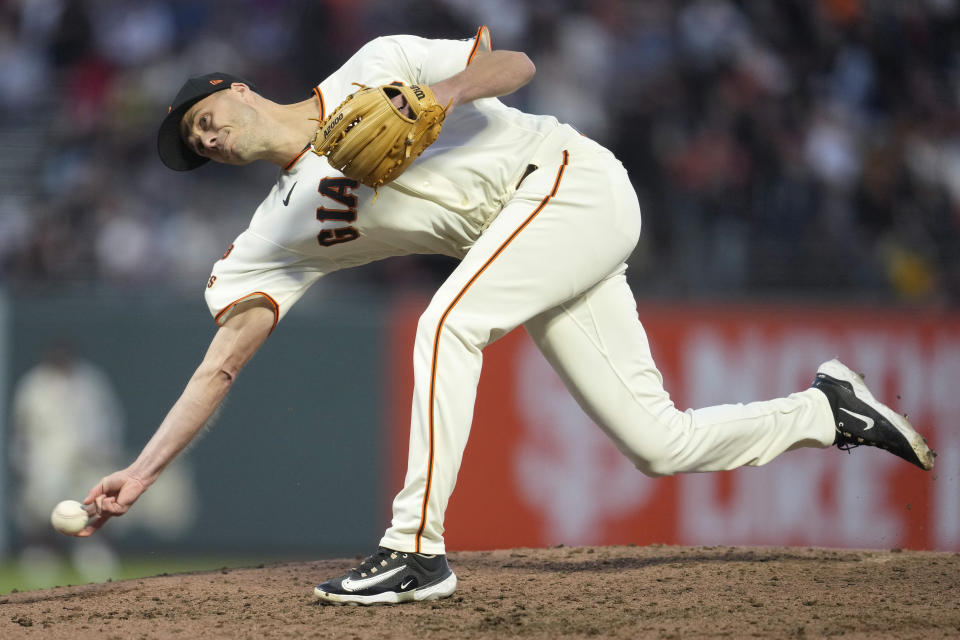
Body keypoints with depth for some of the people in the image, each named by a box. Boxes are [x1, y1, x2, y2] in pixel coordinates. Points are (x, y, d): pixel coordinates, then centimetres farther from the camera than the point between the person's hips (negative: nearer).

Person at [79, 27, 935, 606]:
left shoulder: (374, 70, -4)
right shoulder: (278, 234, 6)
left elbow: (515, 64, -6)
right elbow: (222, 363, 0)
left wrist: (444, 92, -25)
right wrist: (140, 473, -9)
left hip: (572, 181, -7)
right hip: (530, 245, 7)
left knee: (447, 322, -28)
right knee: (662, 444, -1)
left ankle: (418, 547, -25)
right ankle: (828, 412, 20)